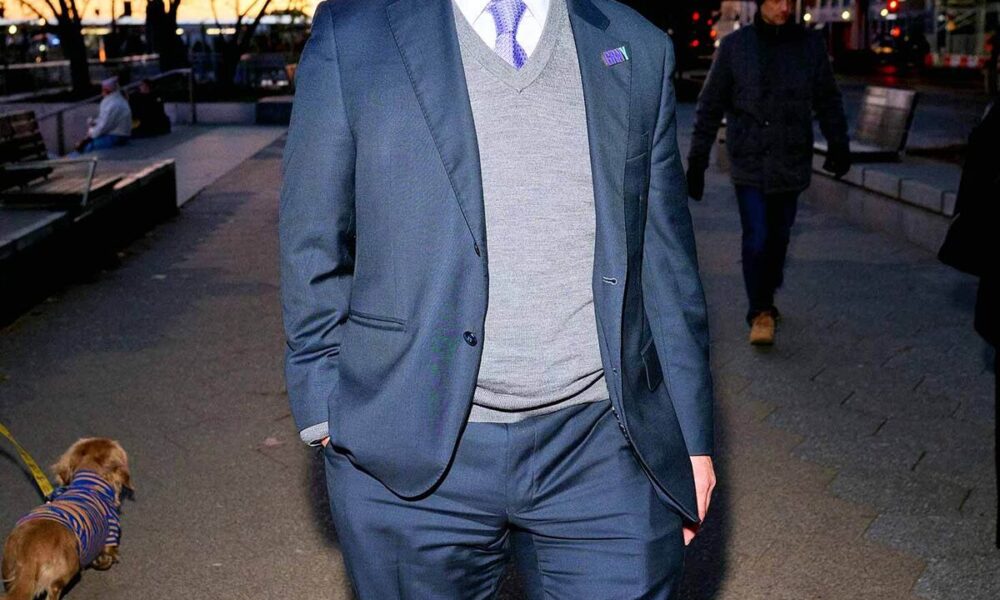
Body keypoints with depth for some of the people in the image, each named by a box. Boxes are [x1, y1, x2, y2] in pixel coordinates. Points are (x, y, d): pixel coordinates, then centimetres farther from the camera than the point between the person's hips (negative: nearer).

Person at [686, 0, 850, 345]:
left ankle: (766, 299, 32)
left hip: (792, 165, 2)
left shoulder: (811, 45, 3)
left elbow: (828, 101, 11)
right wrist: (697, 159, 2)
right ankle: (760, 311, 5)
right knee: (757, 239, -9)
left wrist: (838, 145, -1)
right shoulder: (734, 45, -1)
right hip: (749, 163, -2)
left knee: (779, 237, 11)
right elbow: (710, 105, 3)